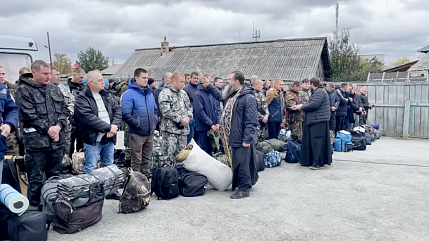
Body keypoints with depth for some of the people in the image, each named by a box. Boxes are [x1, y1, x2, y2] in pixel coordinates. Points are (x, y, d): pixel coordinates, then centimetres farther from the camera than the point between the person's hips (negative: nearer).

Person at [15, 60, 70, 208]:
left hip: (57, 141, 5)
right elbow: (28, 115, -12)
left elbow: (65, 111, 9)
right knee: (36, 180, 3)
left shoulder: (54, 90, 12)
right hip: (36, 142, -5)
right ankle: (33, 208, 18)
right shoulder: (23, 91, -4)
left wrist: (58, 126, -8)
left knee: (55, 177, 16)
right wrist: (47, 129, -13)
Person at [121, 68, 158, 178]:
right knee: (137, 161, 3)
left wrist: (155, 121, 8)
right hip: (137, 133, -7)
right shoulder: (129, 94, -12)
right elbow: (125, 114, -19)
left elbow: (155, 110, 23)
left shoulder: (149, 92, 12)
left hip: (150, 132, 7)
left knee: (147, 160, 17)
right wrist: (138, 123, -17)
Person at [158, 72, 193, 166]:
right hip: (170, 129, -7)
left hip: (183, 129, 7)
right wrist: (181, 119, -16)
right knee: (169, 155, -6)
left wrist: (188, 117, -1)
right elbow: (166, 111, -17)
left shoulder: (183, 93, 16)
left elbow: (189, 107, 19)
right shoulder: (165, 93, -9)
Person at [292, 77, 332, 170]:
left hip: (319, 121, -11)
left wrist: (302, 107, -10)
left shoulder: (319, 92, -14)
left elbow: (314, 105, -23)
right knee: (313, 141, 13)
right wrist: (301, 106, 13)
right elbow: (312, 104, 22)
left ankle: (319, 163, -5)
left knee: (317, 142, -9)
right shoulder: (317, 92, 21)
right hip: (316, 120, 11)